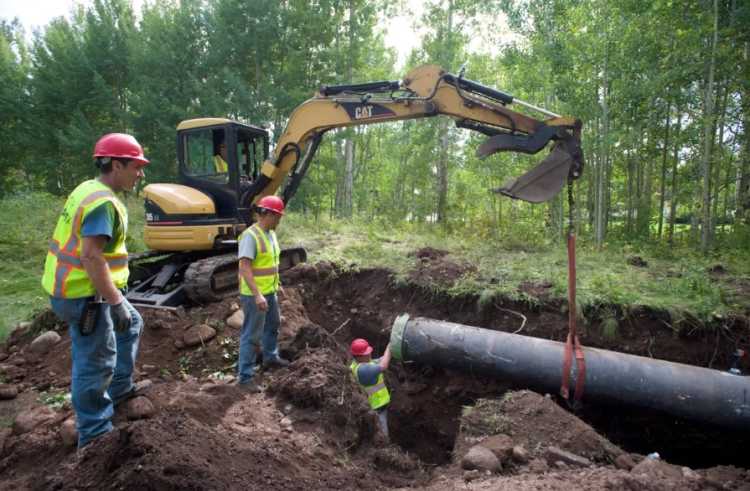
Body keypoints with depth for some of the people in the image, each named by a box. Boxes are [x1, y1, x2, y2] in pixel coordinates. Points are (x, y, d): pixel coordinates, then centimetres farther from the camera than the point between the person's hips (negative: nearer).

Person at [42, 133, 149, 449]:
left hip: (73, 288, 10)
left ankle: (119, 389, 36)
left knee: (131, 325, 25)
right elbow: (91, 256, -29)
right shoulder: (103, 201, -22)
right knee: (95, 363, 1)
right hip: (84, 295, -10)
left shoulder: (89, 189, 10)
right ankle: (94, 434, 16)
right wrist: (116, 301, -25)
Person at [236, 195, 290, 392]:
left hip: (270, 292, 10)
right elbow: (245, 267, -27)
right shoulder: (250, 235, -22)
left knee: (273, 324, 25)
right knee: (252, 335, -2)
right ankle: (245, 376, 10)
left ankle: (270, 358, 47)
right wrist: (257, 295, -31)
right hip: (254, 295, -10)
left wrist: (276, 282, 22)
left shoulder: (271, 234, 7)